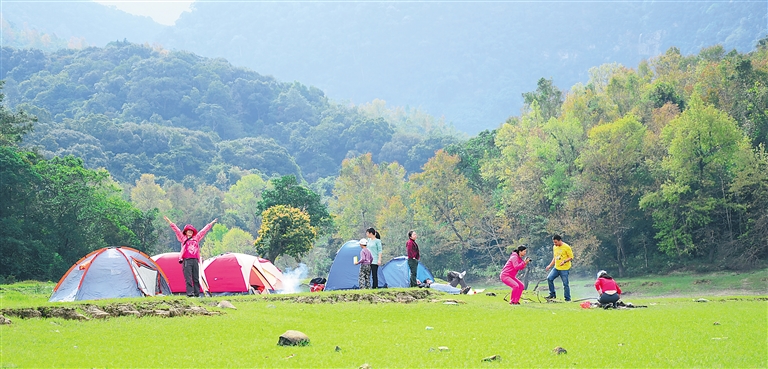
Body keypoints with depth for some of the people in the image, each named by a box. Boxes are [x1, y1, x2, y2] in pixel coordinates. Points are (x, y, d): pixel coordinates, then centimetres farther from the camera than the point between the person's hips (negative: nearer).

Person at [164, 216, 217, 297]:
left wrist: (211, 223, 32)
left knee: (196, 278, 3)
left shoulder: (196, 238, 19)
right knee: (188, 278, -8)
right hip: (186, 260, -3)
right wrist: (170, 222, -2)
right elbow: (176, 230, 5)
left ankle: (197, 294, 5)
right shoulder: (183, 238, 10)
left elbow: (204, 230, 25)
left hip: (195, 260, 3)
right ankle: (190, 293, -12)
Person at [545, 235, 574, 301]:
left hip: (564, 269, -6)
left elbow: (571, 257, -9)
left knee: (565, 284, -4)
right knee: (549, 278, -7)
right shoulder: (554, 247, 12)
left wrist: (564, 261, -25)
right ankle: (552, 294, 5)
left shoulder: (566, 247, -9)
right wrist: (550, 265, 16)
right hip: (556, 268, 6)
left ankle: (568, 298, 7)